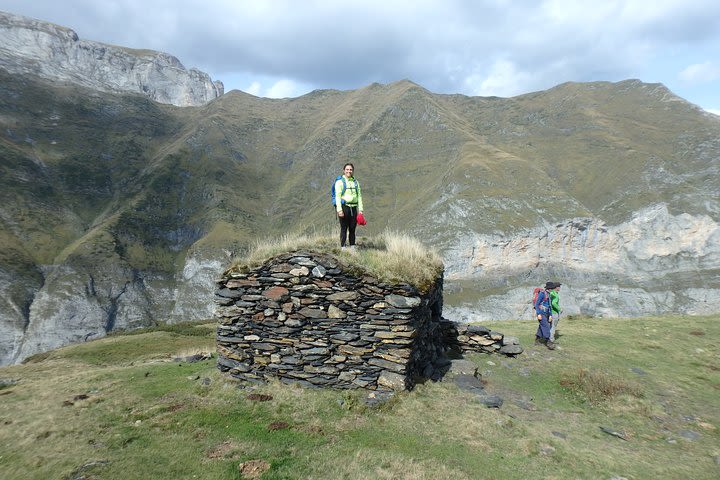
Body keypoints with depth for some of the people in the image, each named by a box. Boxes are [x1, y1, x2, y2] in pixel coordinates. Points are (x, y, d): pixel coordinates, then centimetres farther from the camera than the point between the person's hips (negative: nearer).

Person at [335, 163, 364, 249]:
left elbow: (359, 196, 14)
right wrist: (339, 210, -17)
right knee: (344, 229, -3)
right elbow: (338, 196, -8)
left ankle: (352, 247, 13)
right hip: (344, 207, -5)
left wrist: (360, 209, 6)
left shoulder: (356, 182, 15)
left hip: (353, 208, 5)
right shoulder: (340, 182, 0)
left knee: (352, 229, 7)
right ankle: (343, 248, 1)